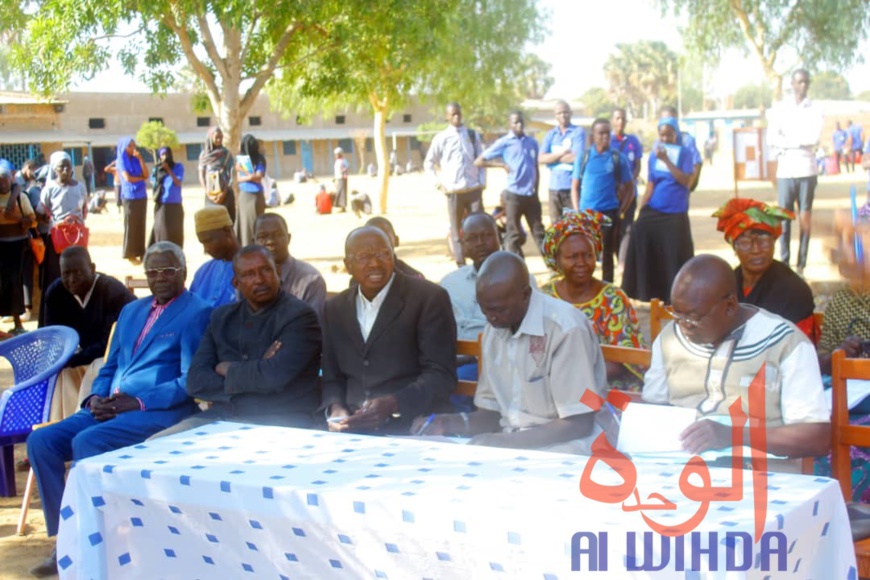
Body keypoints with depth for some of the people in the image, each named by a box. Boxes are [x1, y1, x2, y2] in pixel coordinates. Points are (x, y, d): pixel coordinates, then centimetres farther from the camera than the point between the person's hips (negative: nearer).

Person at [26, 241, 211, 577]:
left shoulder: (197, 314, -3)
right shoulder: (131, 311, 21)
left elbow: (193, 381, -12)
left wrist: (137, 402, -20)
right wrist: (96, 397, 0)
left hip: (160, 411, -8)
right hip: (111, 409, 8)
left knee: (86, 442, -30)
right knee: (40, 441, -11)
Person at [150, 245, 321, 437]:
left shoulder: (299, 315, -5)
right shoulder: (222, 317, 14)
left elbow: (273, 376, -19)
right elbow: (195, 381, 4)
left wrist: (228, 370, -1)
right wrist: (252, 375, -9)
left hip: (277, 423, -6)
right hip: (221, 418, 6)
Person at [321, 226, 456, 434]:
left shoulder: (430, 298, -4)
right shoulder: (334, 309, 12)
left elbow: (441, 376, -8)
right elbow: (332, 377, 16)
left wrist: (392, 405, -21)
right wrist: (335, 407, -5)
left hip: (410, 426, -4)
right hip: (351, 427, 4)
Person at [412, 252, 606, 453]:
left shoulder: (565, 329, -17)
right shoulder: (494, 329, 7)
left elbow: (580, 424, -16)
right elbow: (493, 412, 13)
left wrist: (505, 441, -20)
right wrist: (450, 423, -5)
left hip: (559, 447, -6)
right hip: (509, 446, 6)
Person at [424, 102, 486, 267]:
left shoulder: (473, 135, 7)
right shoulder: (441, 138, 2)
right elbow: (428, 163, 8)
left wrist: (482, 183, -1)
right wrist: (439, 183, -1)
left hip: (474, 189, 1)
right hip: (454, 191, -1)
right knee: (456, 231, 2)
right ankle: (462, 268, 7)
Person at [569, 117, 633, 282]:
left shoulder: (619, 158, 1)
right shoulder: (583, 157, 4)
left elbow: (629, 187, 5)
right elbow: (575, 187, 6)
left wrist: (621, 211, -2)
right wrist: (577, 212, -3)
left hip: (609, 213, -1)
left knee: (607, 254, 6)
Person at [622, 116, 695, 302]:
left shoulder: (685, 154, -1)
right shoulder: (653, 155, 7)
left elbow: (686, 181, -13)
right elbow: (650, 187, 8)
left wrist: (666, 160, -18)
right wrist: (640, 212, 0)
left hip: (676, 214, -3)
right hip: (652, 212, 3)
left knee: (675, 258, -3)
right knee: (645, 254, -3)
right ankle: (650, 294, 7)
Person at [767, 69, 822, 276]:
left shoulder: (814, 111, 5)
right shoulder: (779, 109, 6)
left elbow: (814, 139, -8)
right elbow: (771, 140, -4)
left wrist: (786, 142, -7)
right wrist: (800, 141, -9)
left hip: (807, 170, 0)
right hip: (785, 171, 0)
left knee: (805, 217, 3)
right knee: (784, 218, -2)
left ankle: (801, 265, 7)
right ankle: (784, 263, 2)